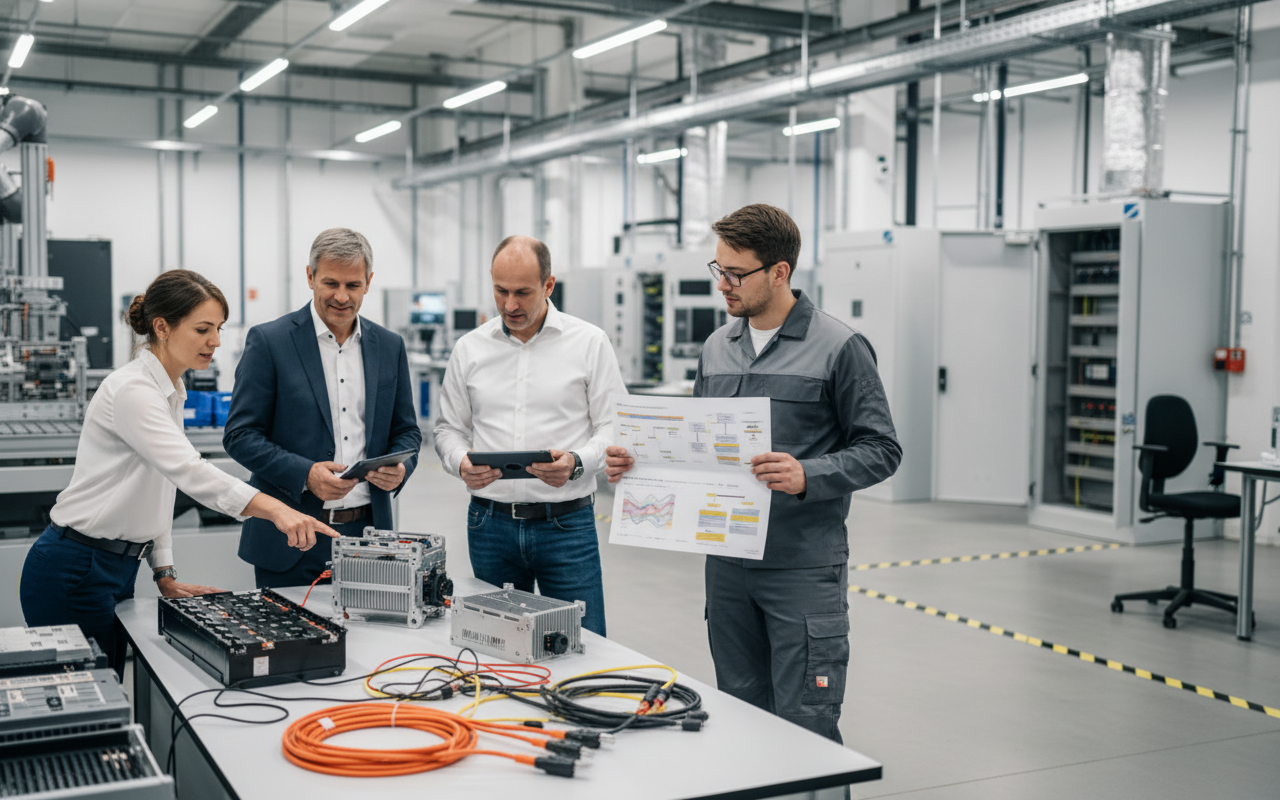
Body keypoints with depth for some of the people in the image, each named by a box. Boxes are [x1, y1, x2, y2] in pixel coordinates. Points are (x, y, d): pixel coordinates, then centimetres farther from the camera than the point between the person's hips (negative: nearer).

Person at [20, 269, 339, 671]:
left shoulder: (169, 393, 11)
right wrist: (275, 509, -46)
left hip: (118, 569, 9)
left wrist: (165, 574, 10)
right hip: (73, 572, -9)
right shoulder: (132, 389, -19)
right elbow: (189, 471, -34)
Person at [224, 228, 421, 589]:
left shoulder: (390, 346, 9)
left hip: (367, 532, 3)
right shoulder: (268, 341, -3)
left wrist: (400, 466, -8)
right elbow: (239, 435, -5)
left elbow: (406, 430, 15)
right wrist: (305, 474, -19)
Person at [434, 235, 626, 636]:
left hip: (566, 523, -2)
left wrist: (576, 463, -19)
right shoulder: (469, 349, 8)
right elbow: (449, 428, 13)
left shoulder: (589, 343, 0)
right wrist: (462, 463, -9)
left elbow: (613, 426, 0)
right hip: (490, 523, 2)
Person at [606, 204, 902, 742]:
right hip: (727, 565, 6)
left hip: (804, 567, -6)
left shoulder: (838, 347, -7)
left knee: (805, 723, -5)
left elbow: (880, 449, -8)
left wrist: (807, 476, -23)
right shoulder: (717, 348, 12)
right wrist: (639, 462, 1)